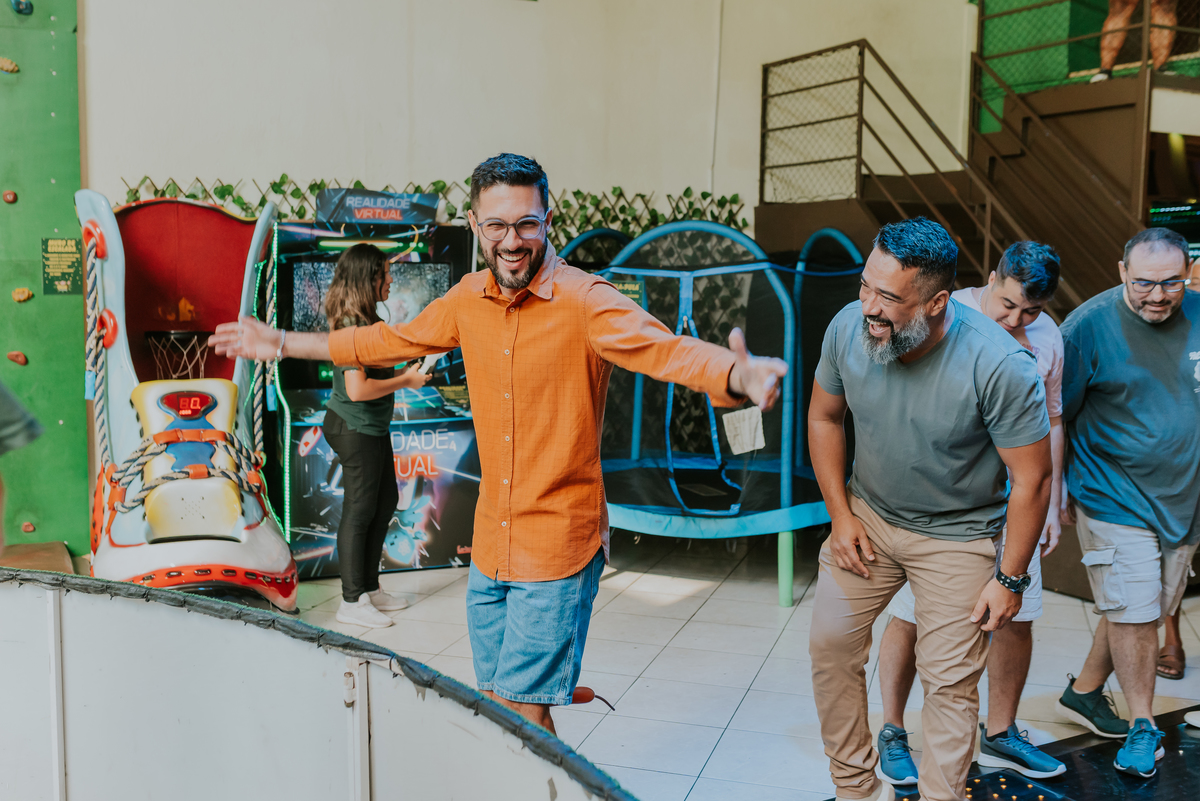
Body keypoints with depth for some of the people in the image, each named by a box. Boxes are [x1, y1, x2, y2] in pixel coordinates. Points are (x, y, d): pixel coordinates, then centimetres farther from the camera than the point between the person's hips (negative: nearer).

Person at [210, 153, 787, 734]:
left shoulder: (584, 300, -15)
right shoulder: (469, 299, 4)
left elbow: (665, 349, -31)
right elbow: (391, 341, 20)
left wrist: (736, 375, -54)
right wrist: (282, 344, 25)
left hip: (558, 549, -6)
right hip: (489, 544, 6)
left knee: (522, 716, -4)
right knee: (497, 707, 16)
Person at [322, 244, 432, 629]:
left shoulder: (366, 321, 10)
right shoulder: (354, 326, -21)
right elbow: (357, 389, -28)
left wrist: (406, 372, 7)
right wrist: (406, 381, -17)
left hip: (373, 427, 10)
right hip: (356, 429, -10)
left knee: (385, 502, 17)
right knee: (360, 510, -1)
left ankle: (370, 588, 28)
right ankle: (352, 601, 11)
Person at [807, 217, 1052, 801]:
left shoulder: (1000, 365, -29)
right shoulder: (848, 328, -17)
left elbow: (1031, 478, -18)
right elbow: (824, 417, 1)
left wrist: (1010, 579, -12)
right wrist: (841, 515, -1)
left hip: (956, 536, -4)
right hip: (867, 515, 4)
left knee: (950, 682, 2)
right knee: (830, 643, 7)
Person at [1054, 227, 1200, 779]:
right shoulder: (1089, 325, -14)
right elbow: (1055, 417, -8)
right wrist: (1056, 495, -6)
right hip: (1114, 498, -5)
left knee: (1146, 610, 14)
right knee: (1133, 613, -3)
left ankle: (1084, 692, 32)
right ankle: (1143, 726, 15)